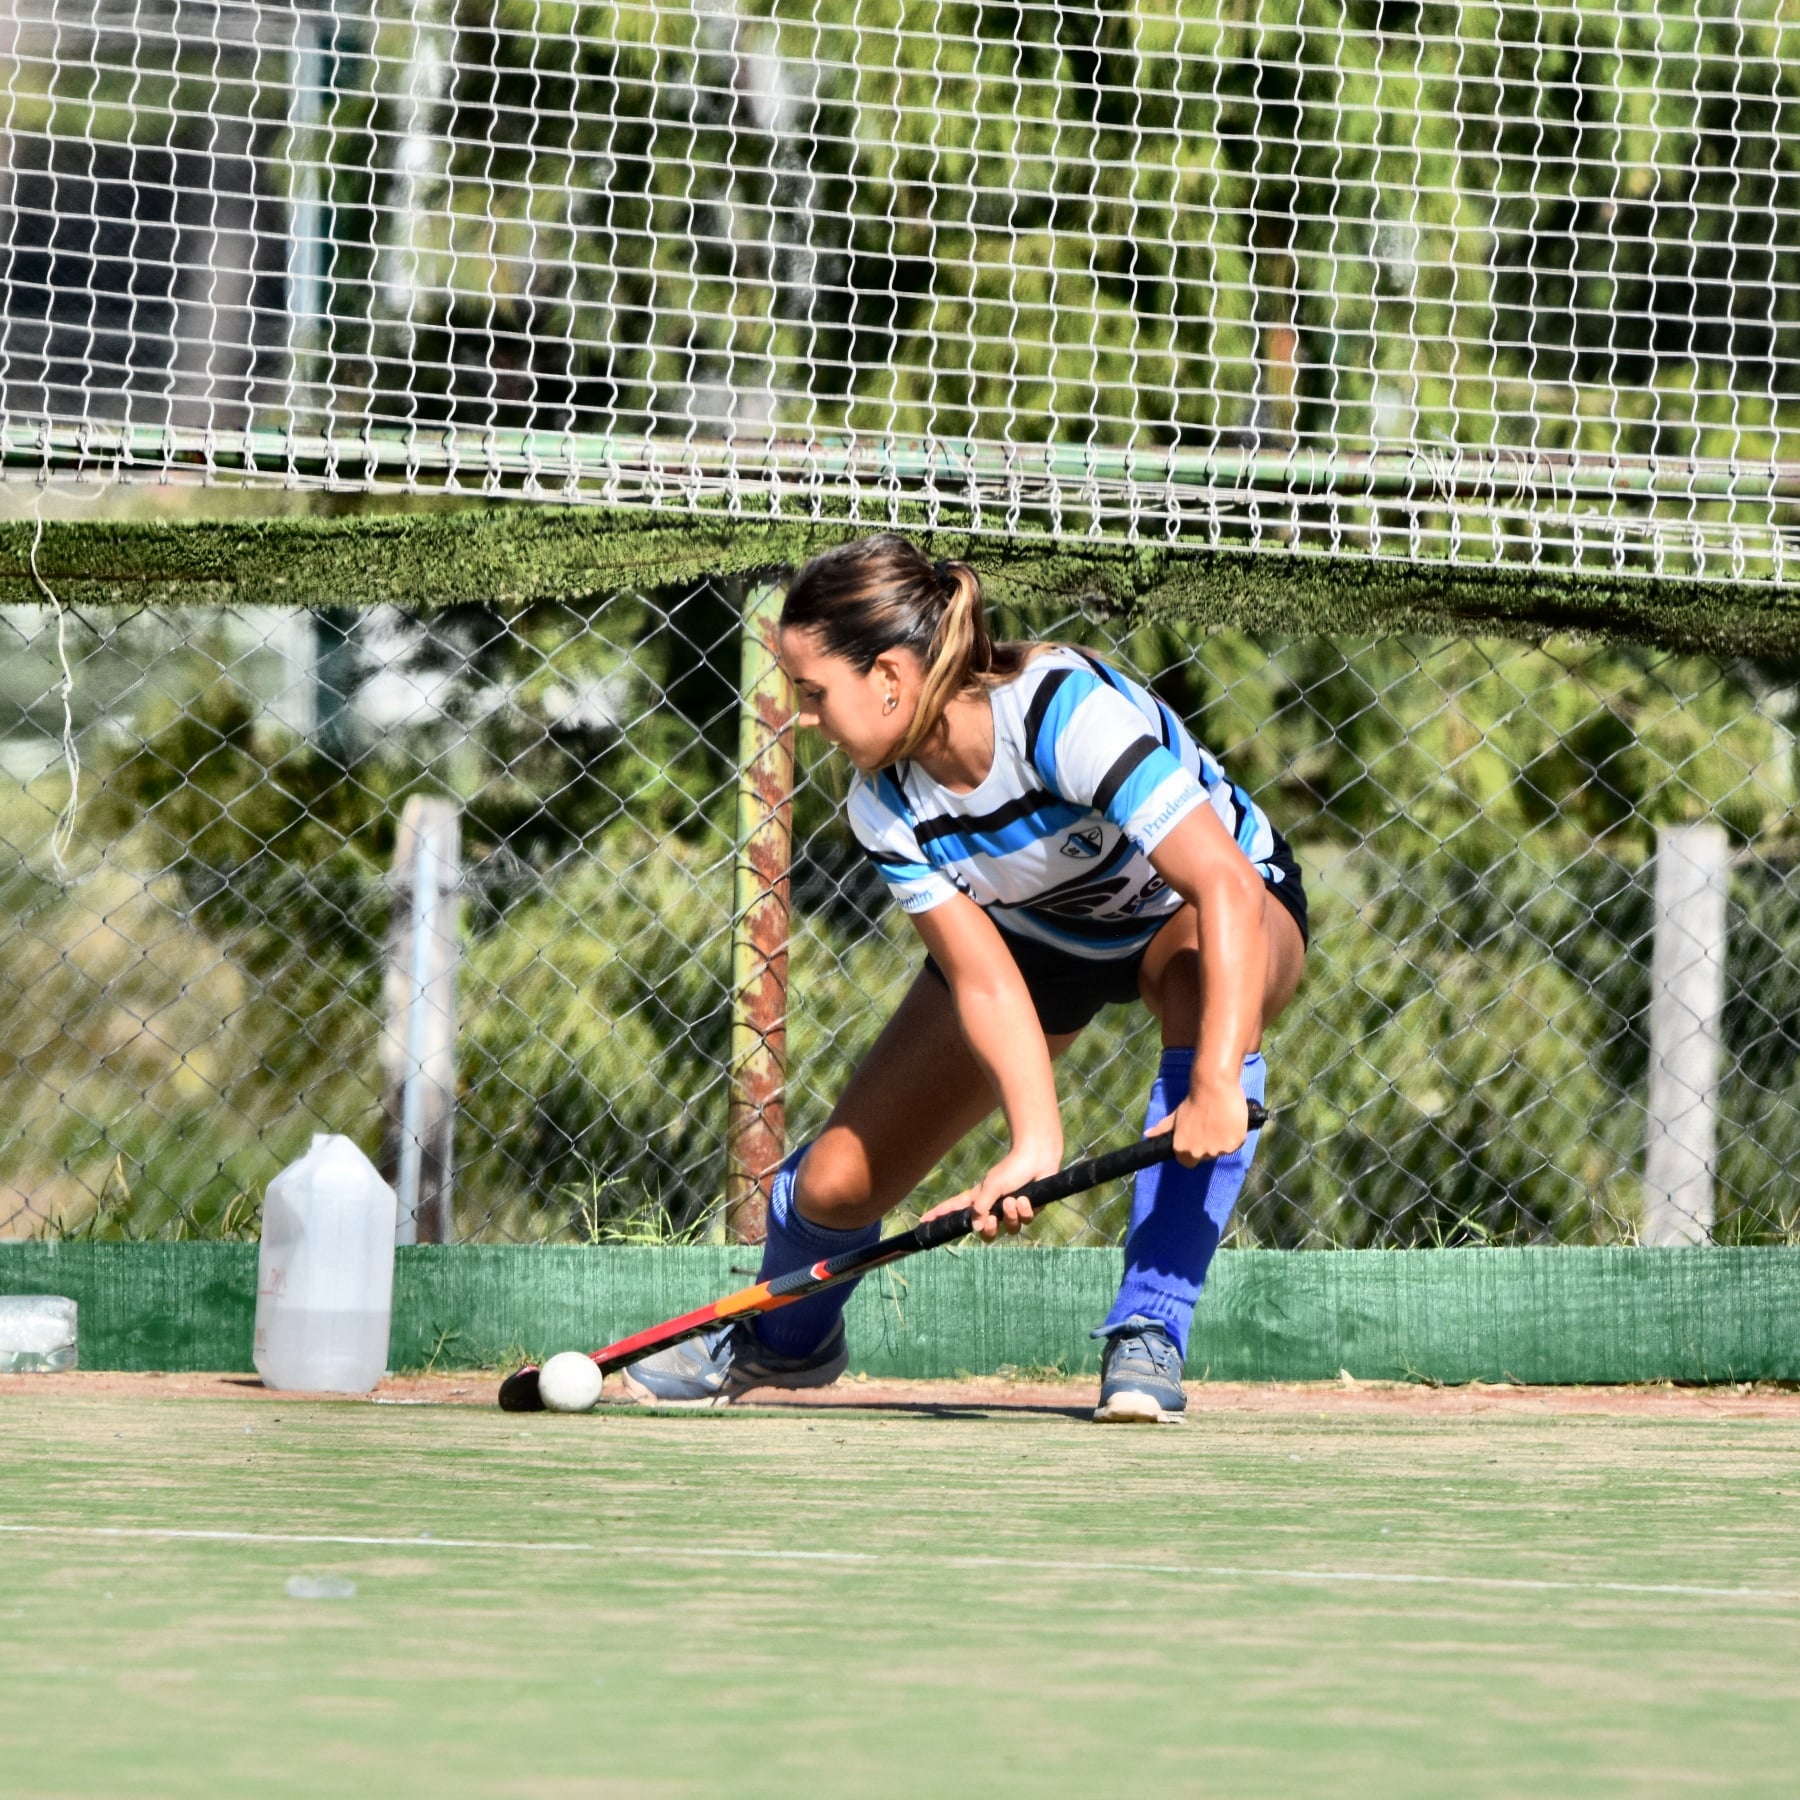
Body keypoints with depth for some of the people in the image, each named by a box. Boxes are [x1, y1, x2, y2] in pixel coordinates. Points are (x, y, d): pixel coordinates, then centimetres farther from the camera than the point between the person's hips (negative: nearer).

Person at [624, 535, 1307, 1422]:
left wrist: (1217, 1090, -53)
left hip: (1209, 907, -5)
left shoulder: (1068, 712, -40)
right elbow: (982, 980, -25)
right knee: (837, 1182, -2)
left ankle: (1149, 1338, -34)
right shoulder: (886, 807, -22)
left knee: (1203, 986, -43)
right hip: (1039, 932, 5)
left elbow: (1225, 886, -45)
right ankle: (781, 1341, 36)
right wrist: (1034, 1141, -41)